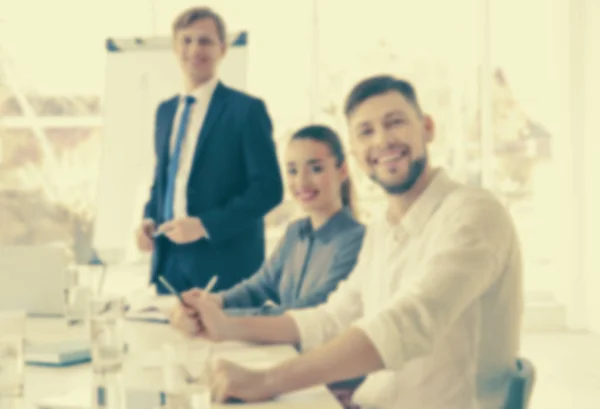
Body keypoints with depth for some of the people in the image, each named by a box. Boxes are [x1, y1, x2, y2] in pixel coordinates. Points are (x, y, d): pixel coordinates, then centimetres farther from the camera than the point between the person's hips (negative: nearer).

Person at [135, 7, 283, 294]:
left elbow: (268, 187, -12)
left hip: (224, 265, -5)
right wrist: (149, 219, 2)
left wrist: (204, 225, -18)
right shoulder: (165, 111, 14)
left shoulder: (246, 109, -6)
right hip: (168, 261, 6)